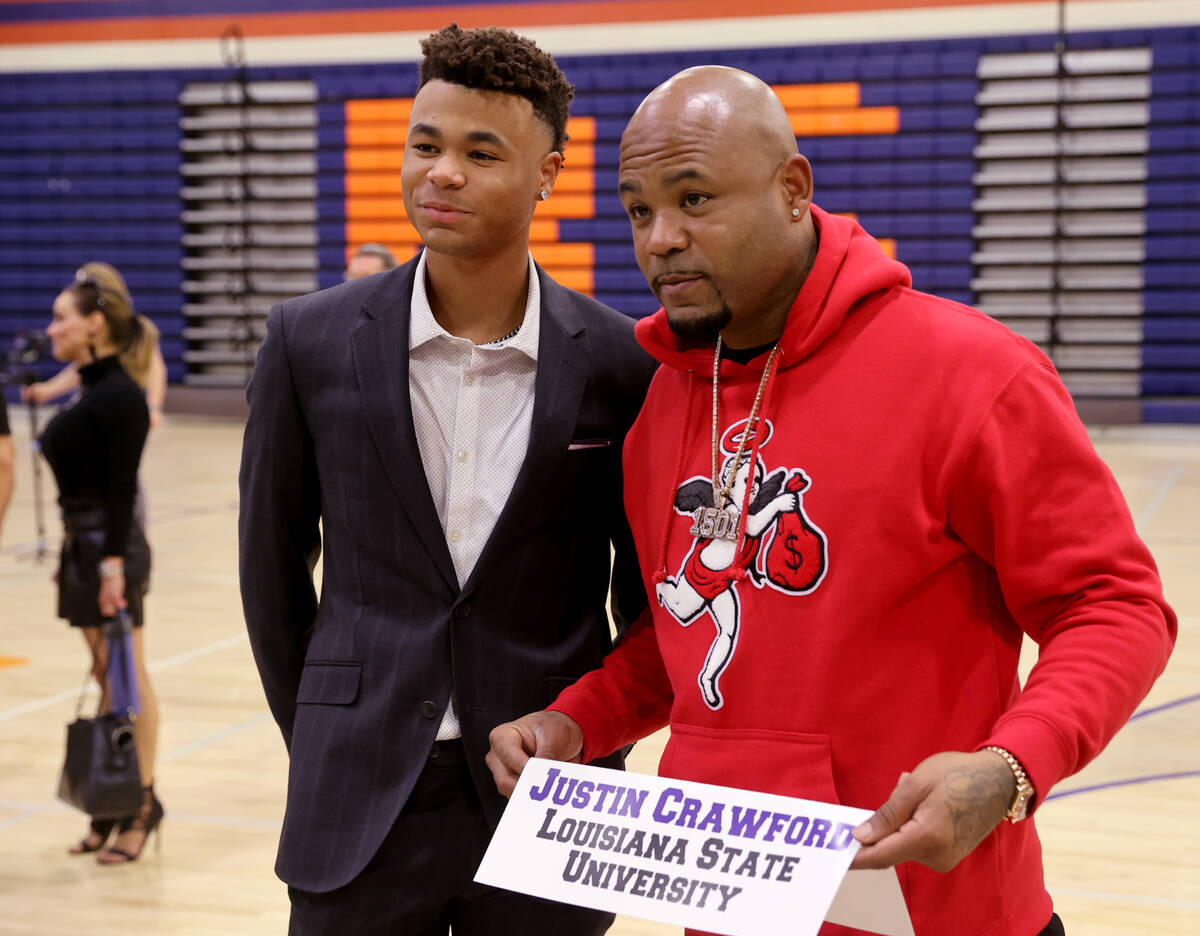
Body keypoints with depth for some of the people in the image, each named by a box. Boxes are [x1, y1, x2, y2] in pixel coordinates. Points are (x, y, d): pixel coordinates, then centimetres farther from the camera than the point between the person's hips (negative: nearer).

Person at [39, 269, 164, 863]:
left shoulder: (119, 396, -14)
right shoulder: (90, 390, 13)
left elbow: (122, 487, -19)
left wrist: (113, 563, -22)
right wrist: (74, 555, 20)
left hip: (110, 546, -9)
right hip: (82, 544, 9)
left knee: (127, 679, -2)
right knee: (105, 676, 13)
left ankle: (142, 802, 7)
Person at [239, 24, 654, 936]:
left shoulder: (620, 364, -6)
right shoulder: (312, 339, -3)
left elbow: (645, 585, 5)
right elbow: (272, 562, 6)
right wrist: (324, 745, 9)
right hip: (361, 805, 1)